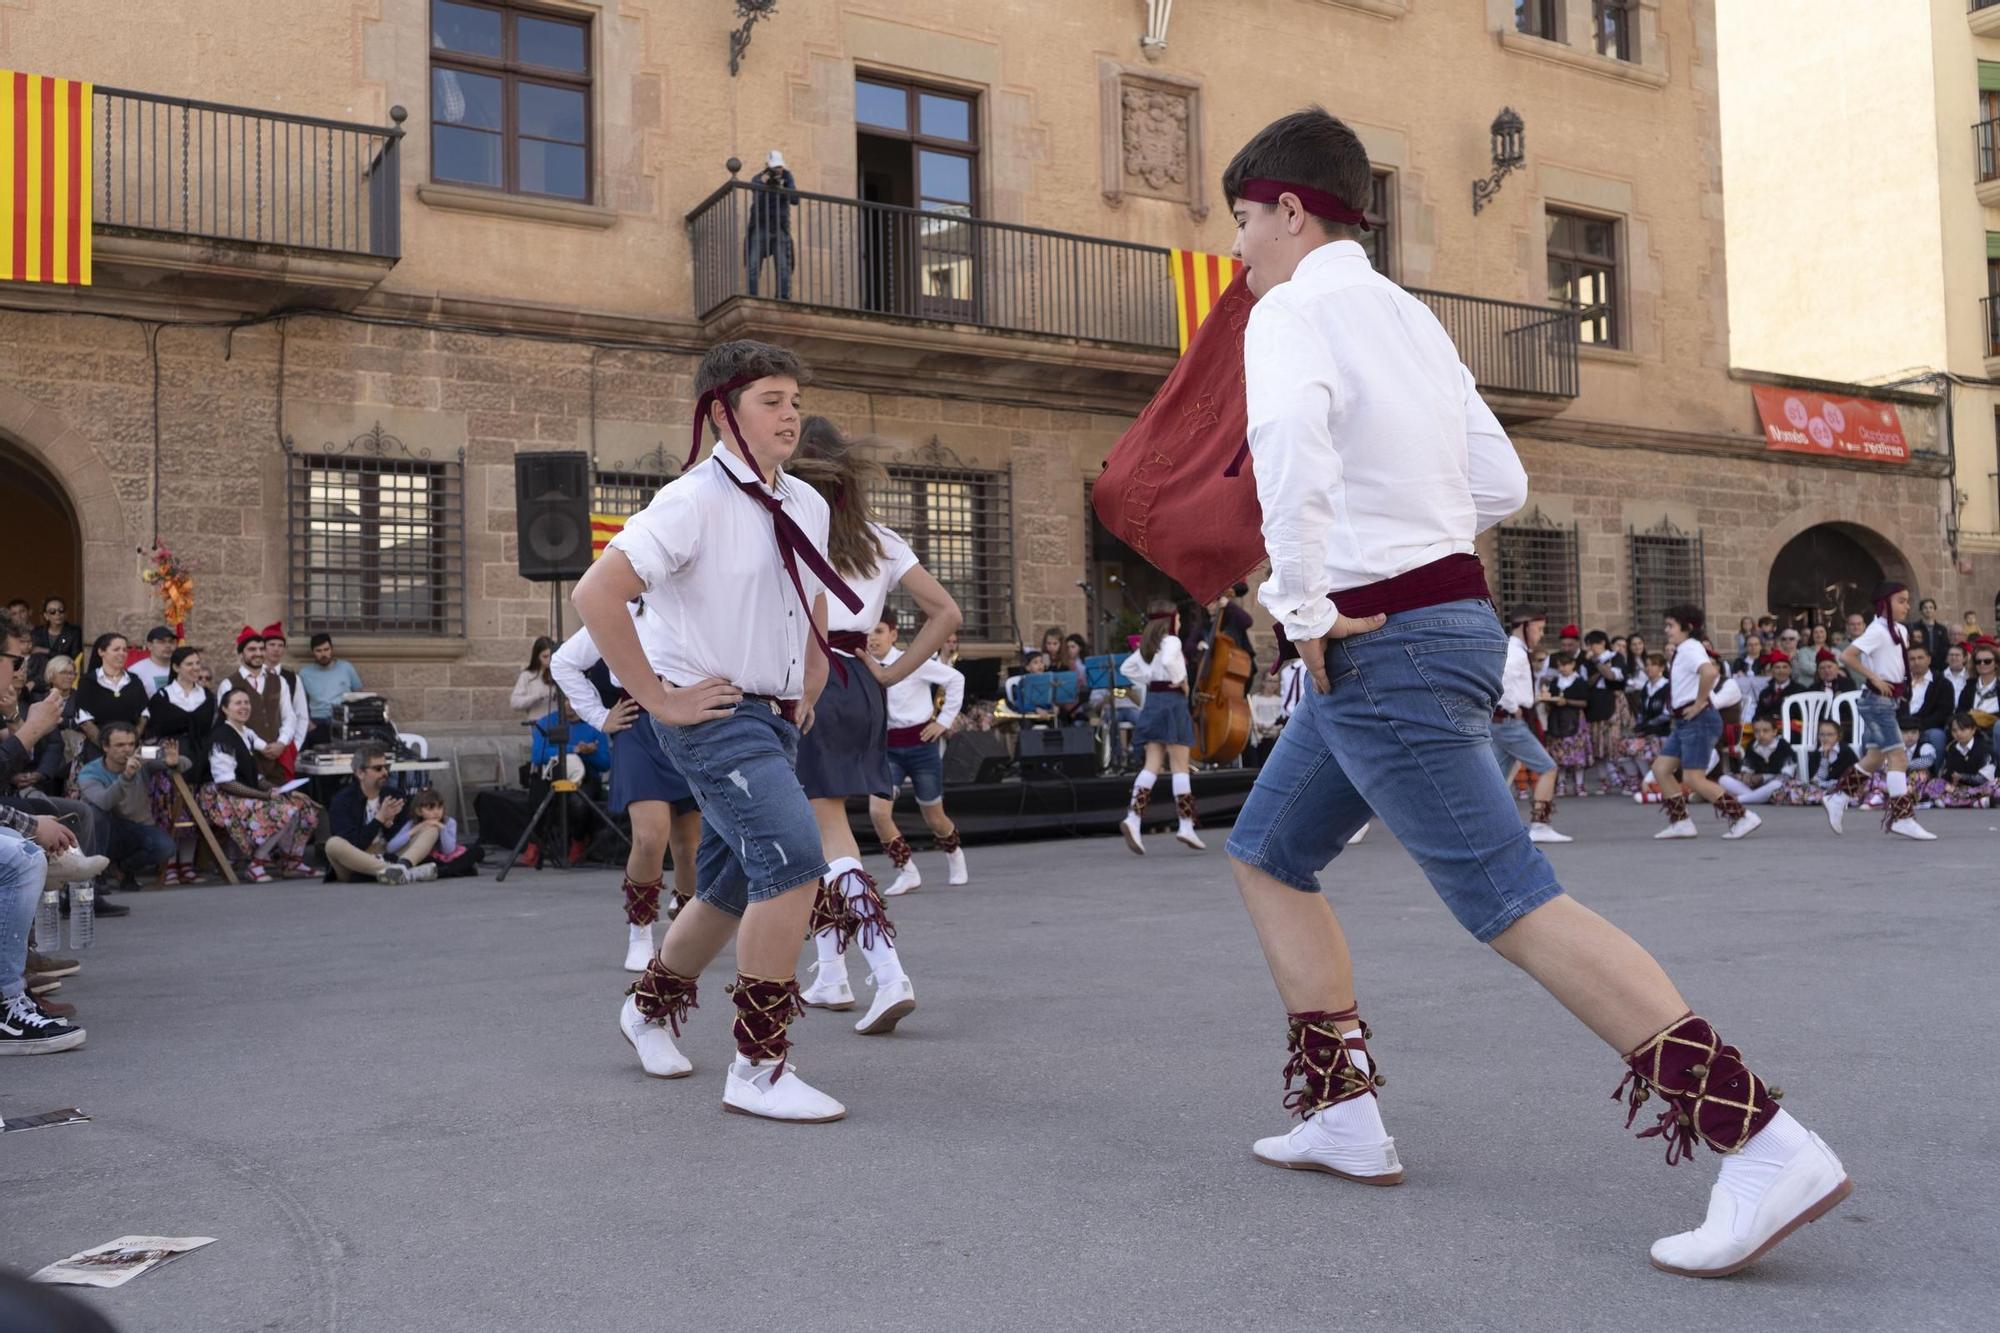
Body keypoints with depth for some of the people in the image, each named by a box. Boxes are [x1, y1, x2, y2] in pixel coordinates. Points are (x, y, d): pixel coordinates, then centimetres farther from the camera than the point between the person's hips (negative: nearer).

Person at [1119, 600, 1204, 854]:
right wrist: (1181, 680, -14)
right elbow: (1169, 662, -30)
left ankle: (1133, 818, -11)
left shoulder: (1146, 645, 14)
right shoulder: (1171, 641, -10)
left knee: (1153, 765, 5)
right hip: (1172, 702, -7)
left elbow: (1127, 667, 22)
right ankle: (1186, 826, -2)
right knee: (1180, 766, -2)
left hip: (1152, 702, 7)